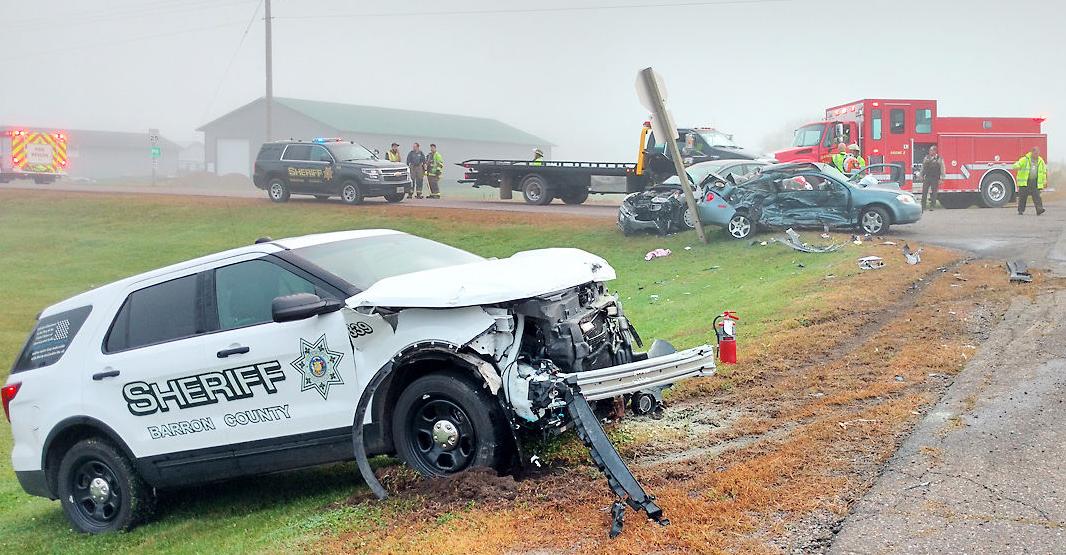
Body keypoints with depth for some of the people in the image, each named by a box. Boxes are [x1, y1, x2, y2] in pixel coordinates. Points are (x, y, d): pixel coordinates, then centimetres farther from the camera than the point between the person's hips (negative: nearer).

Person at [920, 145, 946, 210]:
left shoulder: (939, 159, -1)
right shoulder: (926, 158, 10)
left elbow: (942, 169, -1)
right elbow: (923, 168, 18)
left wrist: (941, 179, -6)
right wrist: (922, 176, 15)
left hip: (935, 179, -3)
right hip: (927, 178, 3)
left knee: (933, 193, 1)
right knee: (924, 192, 0)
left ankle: (932, 206, 8)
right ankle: (923, 206, 4)